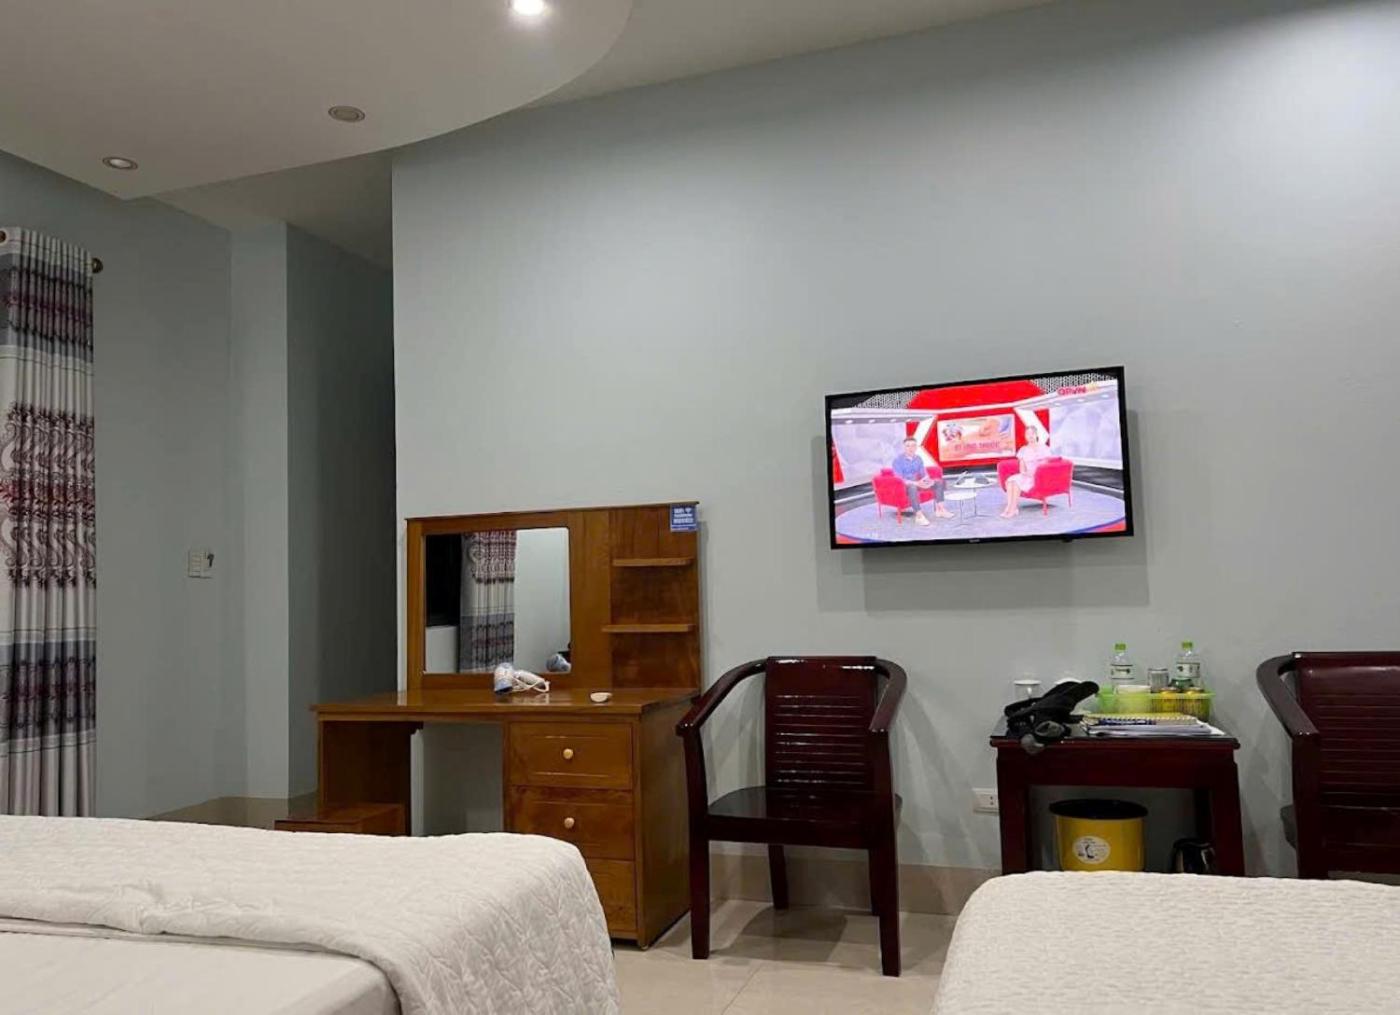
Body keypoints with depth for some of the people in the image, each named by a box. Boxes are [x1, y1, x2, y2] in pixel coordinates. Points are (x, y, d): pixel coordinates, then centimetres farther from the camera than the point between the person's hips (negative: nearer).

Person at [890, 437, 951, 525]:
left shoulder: (918, 458, 5)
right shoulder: (898, 460, -15)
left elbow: (924, 473, 8)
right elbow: (899, 479, -22)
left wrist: (927, 480, -17)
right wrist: (916, 483, -31)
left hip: (916, 483, 7)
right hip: (903, 486, -7)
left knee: (938, 482, -2)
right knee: (912, 487, -41)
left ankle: (939, 509, -5)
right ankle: (919, 516, -44)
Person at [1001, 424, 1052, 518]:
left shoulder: (1043, 448, 3)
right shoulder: (1023, 450, 15)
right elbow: (1022, 467, 12)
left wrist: (1033, 473, -17)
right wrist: (1024, 472, -11)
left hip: (1039, 477, -5)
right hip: (1026, 476, 5)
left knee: (1017, 482, -32)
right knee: (1010, 480, -27)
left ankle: (1013, 509, -31)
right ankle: (1009, 507, -38)